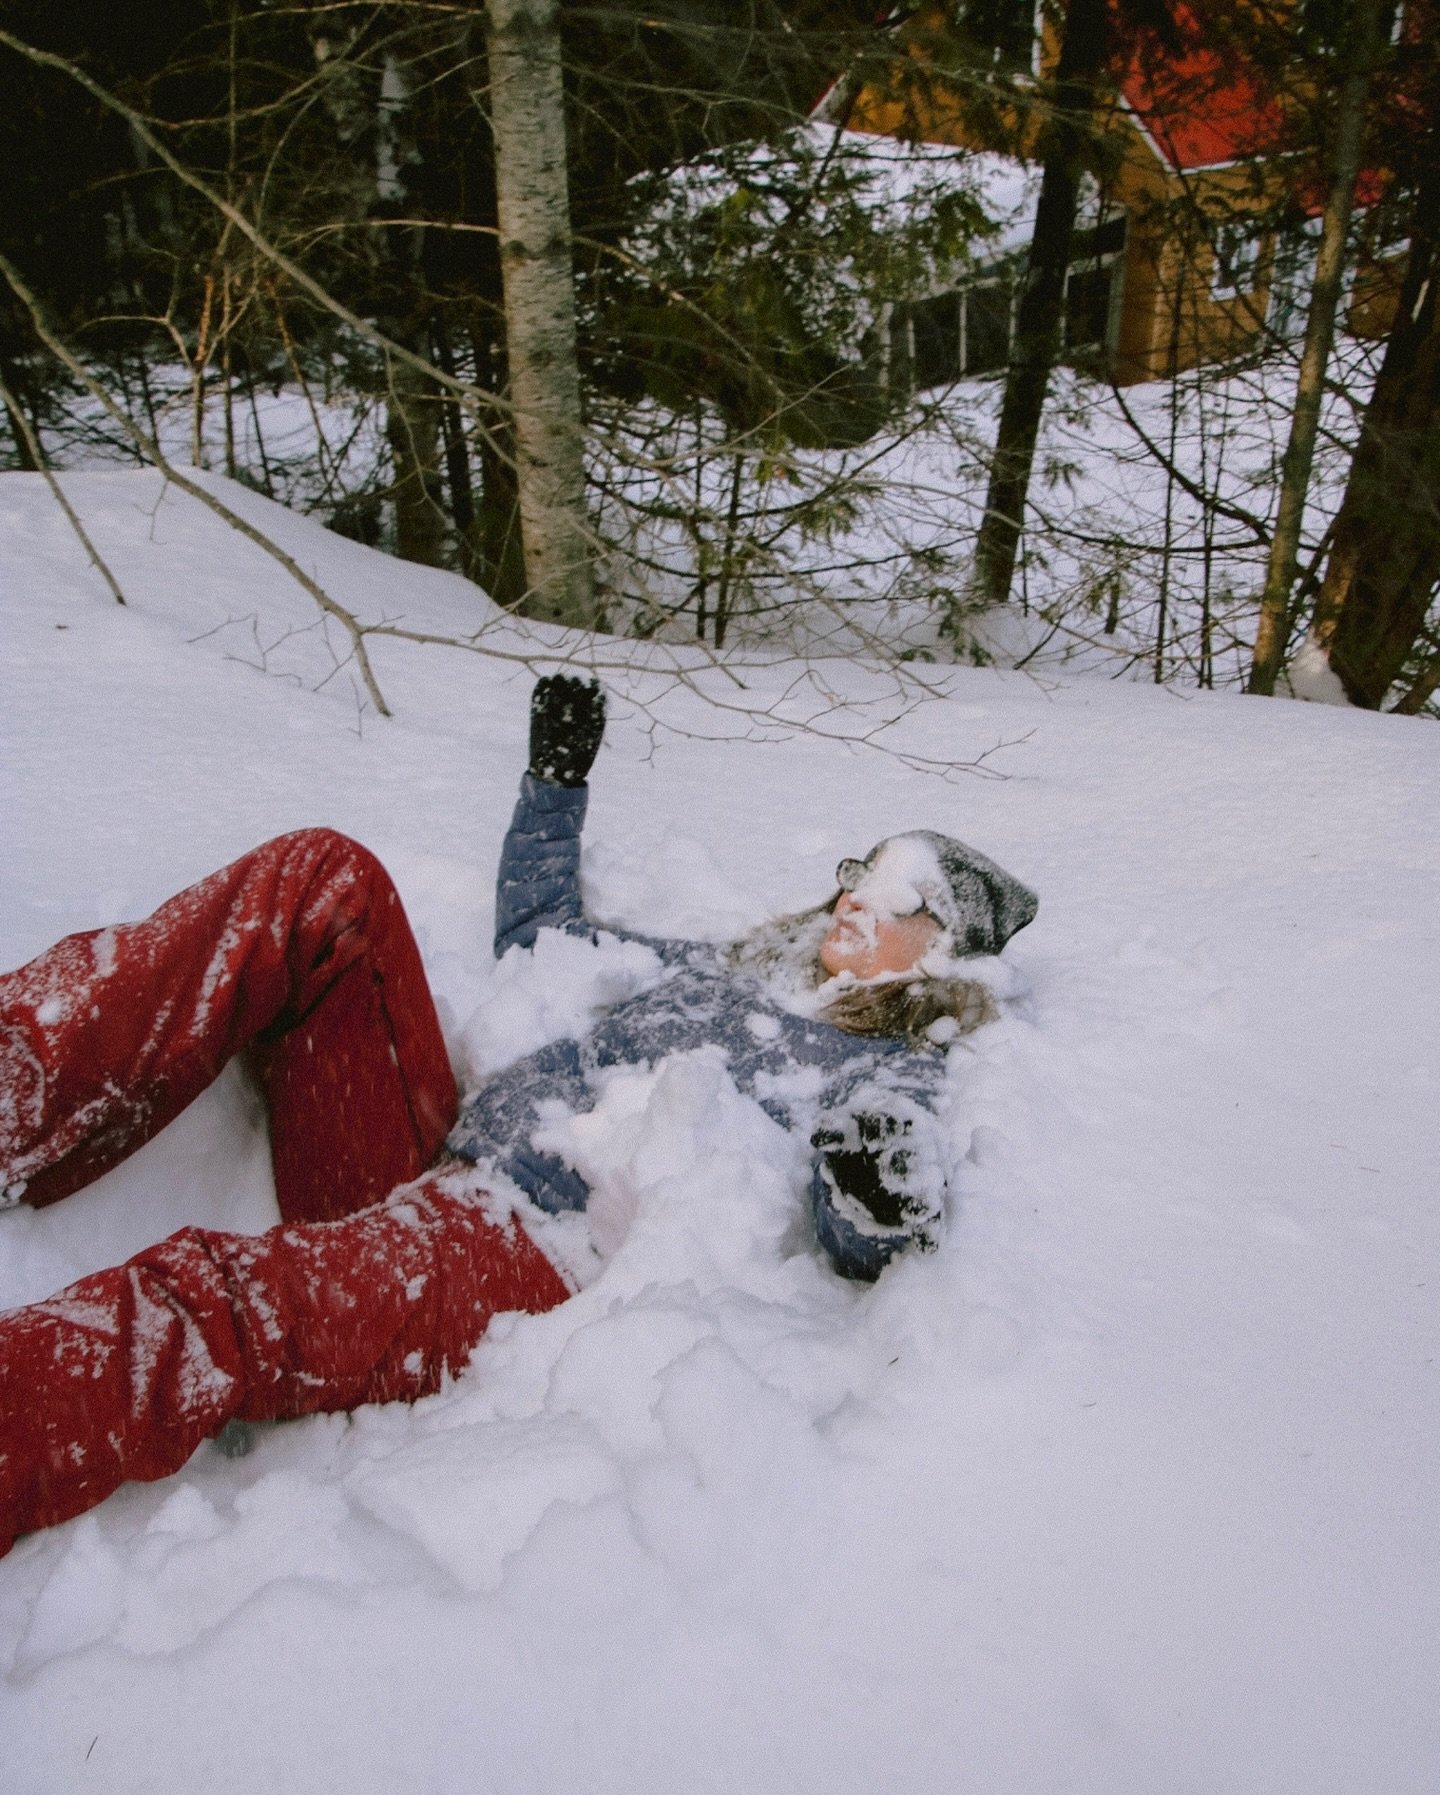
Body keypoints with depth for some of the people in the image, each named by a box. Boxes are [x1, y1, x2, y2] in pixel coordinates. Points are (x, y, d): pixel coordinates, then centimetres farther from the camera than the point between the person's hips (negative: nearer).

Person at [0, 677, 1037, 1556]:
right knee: (322, 880, -11)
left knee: (216, 1307, -39)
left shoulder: (897, 1076, 8)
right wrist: (559, 779, 33)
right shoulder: (720, 967, 26)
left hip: (540, 1269, -7)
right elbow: (542, 940, 35)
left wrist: (886, 1218, -32)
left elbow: (867, 1253, -10)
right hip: (419, 1178, 7)